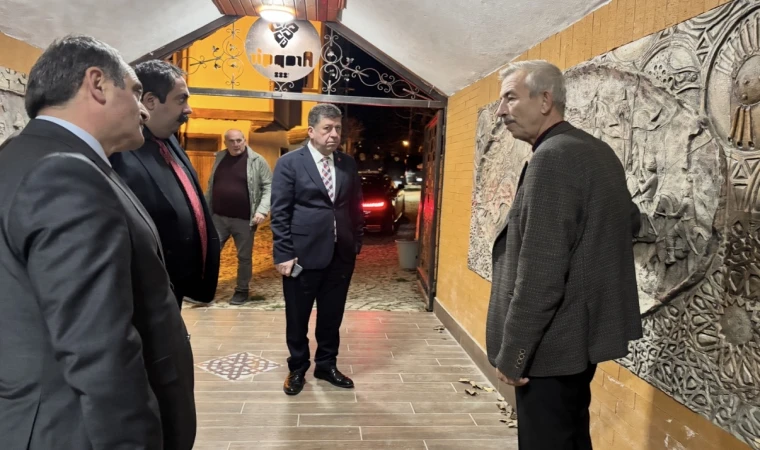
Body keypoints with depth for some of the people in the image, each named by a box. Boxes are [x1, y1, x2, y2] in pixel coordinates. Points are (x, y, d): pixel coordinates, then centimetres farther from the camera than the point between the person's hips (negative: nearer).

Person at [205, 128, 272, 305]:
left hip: (244, 219, -3)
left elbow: (269, 187, -6)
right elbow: (211, 186, 16)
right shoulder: (220, 158, 9)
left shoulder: (257, 161, -5)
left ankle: (242, 290, 23)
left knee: (244, 257, 8)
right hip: (218, 217, 4)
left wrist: (262, 210, -17)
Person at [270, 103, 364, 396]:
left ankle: (326, 365, 35)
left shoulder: (348, 164, 7)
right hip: (303, 254, -3)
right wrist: (284, 254, -12)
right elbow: (279, 213, -8)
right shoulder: (289, 163, -5)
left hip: (341, 255, 4)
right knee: (297, 318, 12)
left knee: (332, 317, 15)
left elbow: (355, 208, 12)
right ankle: (297, 369, 33)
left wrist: (357, 244, 7)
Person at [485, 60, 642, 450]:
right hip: (584, 332, 10)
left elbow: (540, 273, -25)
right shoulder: (598, 150, 9)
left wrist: (512, 352, -18)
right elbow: (630, 221, 23)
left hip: (553, 344, -10)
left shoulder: (552, 156, -21)